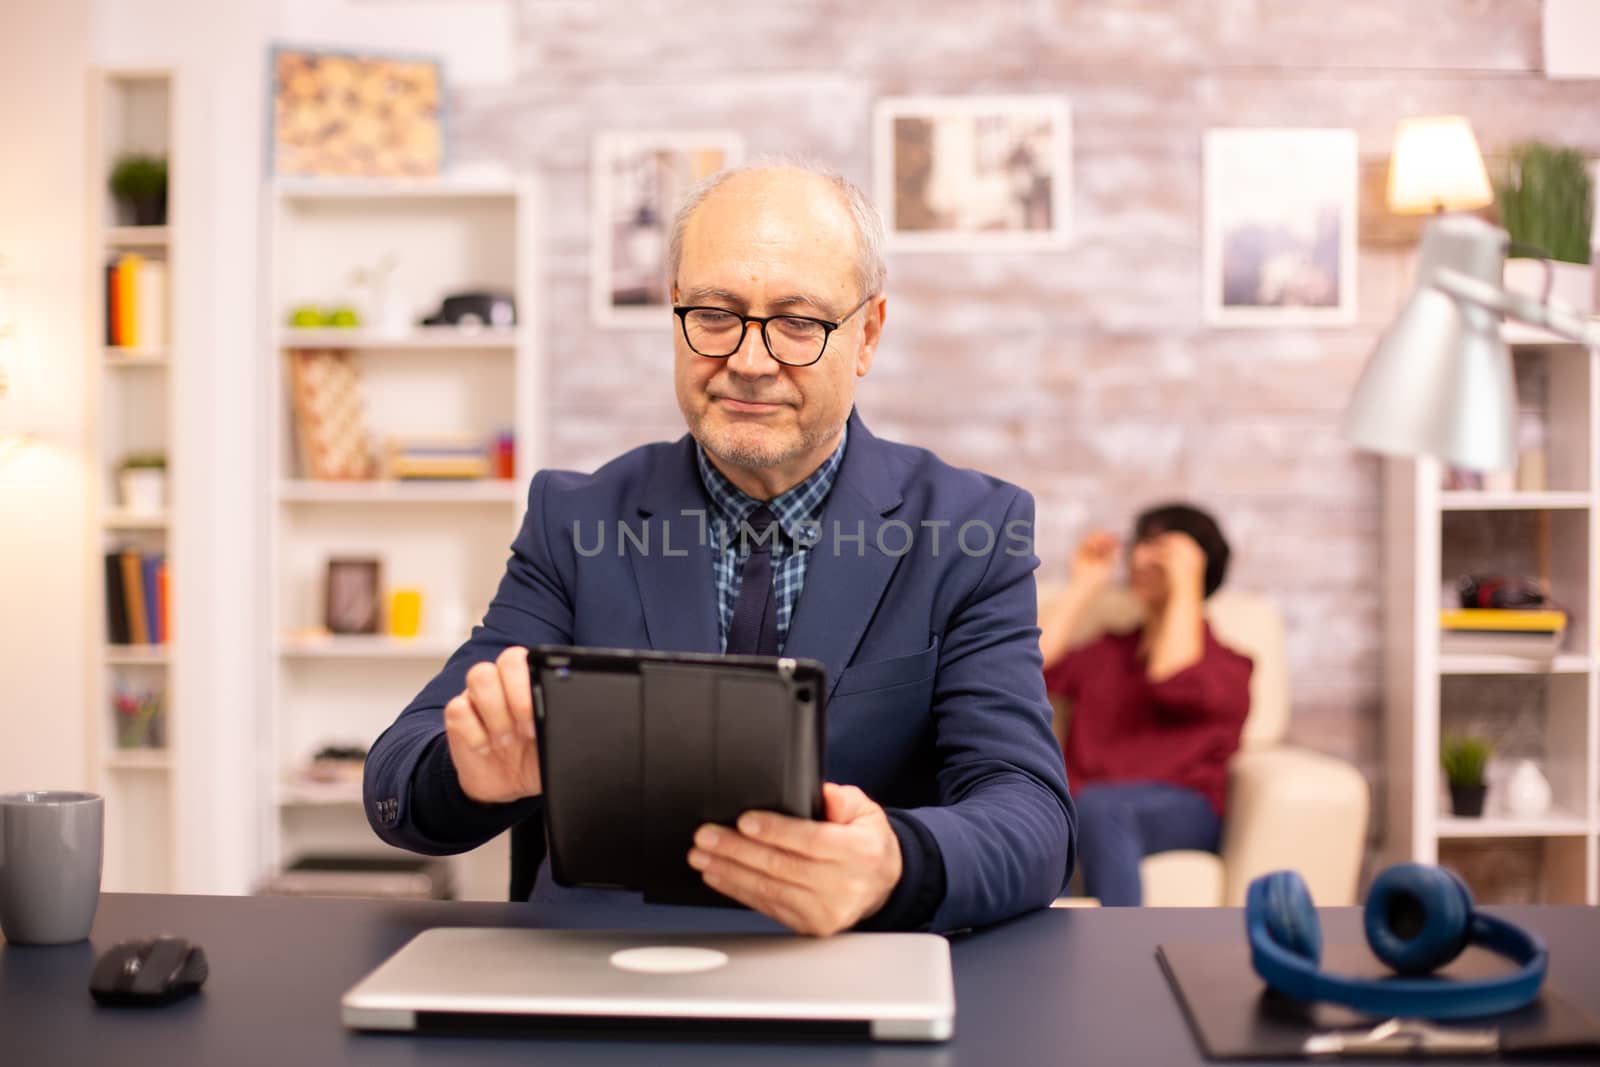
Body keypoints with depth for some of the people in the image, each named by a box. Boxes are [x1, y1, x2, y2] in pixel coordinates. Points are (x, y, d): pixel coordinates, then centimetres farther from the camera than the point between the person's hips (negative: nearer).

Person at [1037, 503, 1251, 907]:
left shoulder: (1226, 665, 17)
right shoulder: (1107, 653, 31)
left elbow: (1174, 682, -7)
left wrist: (1184, 587, 3)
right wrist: (1083, 586, 23)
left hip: (1180, 813, -3)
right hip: (1079, 806, 3)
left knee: (1099, 808, -40)